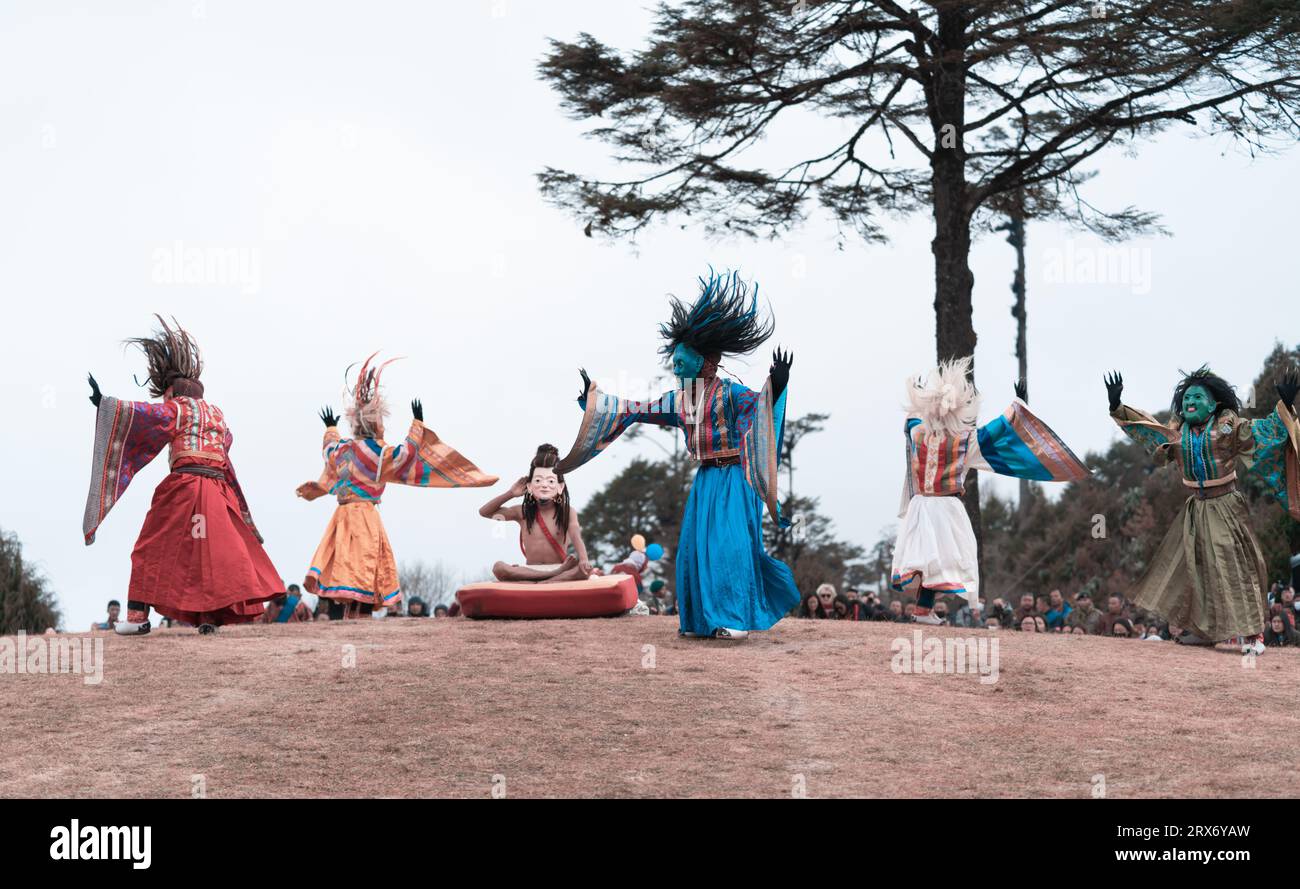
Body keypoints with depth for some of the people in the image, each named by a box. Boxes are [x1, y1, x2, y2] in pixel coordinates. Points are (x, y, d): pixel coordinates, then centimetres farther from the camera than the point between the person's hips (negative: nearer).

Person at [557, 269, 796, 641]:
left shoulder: (728, 393, -11)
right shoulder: (678, 400, 10)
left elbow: (758, 402, -30)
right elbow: (634, 411, 17)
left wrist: (775, 387, -51)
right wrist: (593, 396, 17)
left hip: (732, 479, -7)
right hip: (705, 480, 7)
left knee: (730, 545, -12)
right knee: (694, 547, 4)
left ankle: (735, 618, -9)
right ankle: (701, 619, 11)